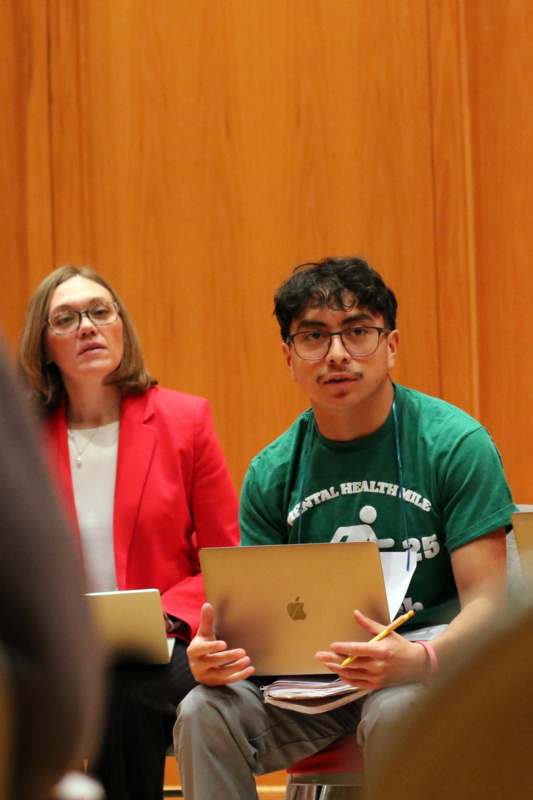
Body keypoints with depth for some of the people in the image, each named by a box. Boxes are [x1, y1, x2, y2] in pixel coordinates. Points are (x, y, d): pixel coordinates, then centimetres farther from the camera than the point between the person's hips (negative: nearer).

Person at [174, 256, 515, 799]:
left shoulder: (455, 444, -8)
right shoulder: (271, 474, 4)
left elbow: (486, 601, -12)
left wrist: (421, 660, -34)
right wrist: (212, 655, -20)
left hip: (437, 659, -3)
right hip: (318, 670, 3)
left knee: (395, 711, -37)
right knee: (204, 714, -23)